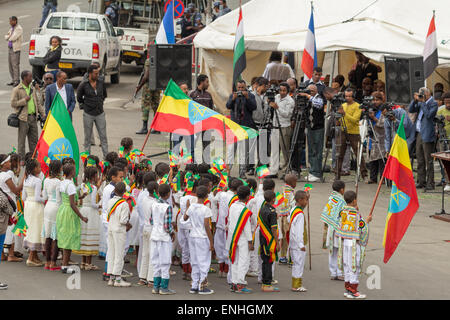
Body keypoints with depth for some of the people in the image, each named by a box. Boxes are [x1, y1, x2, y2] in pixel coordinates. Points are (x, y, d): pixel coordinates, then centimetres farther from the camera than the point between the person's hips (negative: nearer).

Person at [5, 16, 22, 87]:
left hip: (15, 49, -9)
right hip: (10, 48, 9)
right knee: (10, 65, 9)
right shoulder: (12, 28, 16)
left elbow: (13, 38, -21)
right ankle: (13, 80, 14)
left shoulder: (19, 29, -11)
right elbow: (6, 37, 14)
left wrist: (9, 37, -1)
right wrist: (10, 37, -7)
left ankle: (16, 81, -8)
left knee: (15, 65, -10)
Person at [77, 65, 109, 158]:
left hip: (100, 114, 3)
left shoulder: (101, 83, 1)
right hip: (88, 114, -2)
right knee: (87, 137, 6)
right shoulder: (83, 85, -9)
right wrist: (84, 105, 7)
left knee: (103, 136, 2)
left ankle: (106, 156, 7)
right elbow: (79, 98, 6)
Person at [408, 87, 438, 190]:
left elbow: (428, 115, -20)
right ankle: (421, 182, 18)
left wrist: (423, 102, -17)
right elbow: (411, 110, 11)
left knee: (428, 160, -7)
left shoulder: (433, 103, -7)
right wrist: (415, 100, -1)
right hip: (419, 134, 8)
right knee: (420, 160, 12)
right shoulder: (421, 103, 15)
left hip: (427, 135, -8)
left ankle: (430, 183, -5)